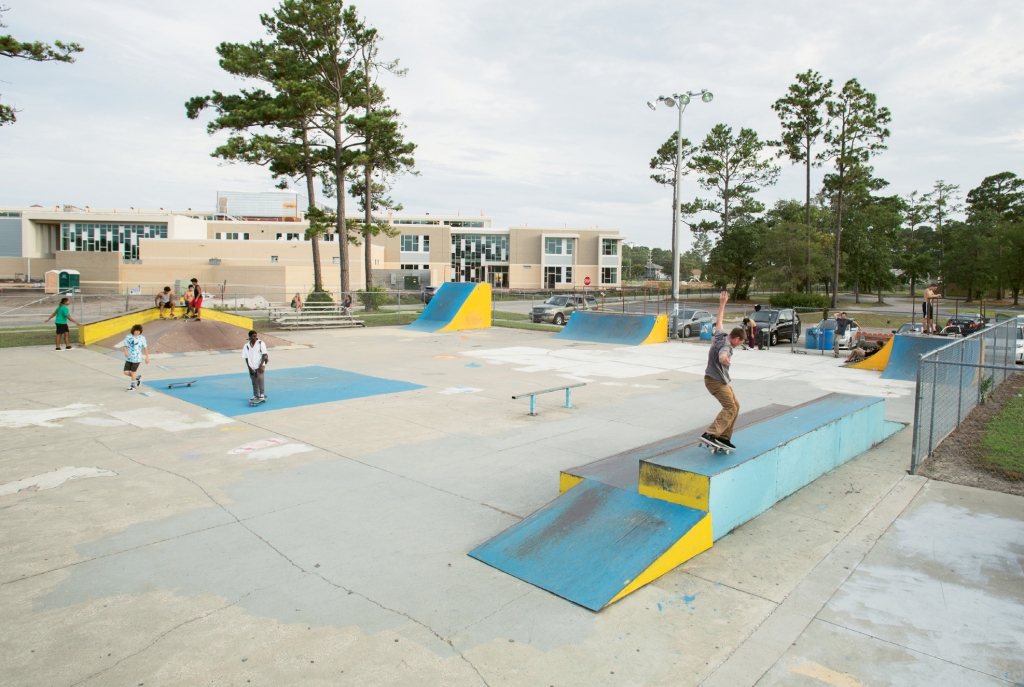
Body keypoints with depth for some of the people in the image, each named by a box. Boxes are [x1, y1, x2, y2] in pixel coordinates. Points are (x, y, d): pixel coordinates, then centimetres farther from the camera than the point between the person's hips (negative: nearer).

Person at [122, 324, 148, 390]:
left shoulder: (142, 338, -5)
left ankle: (133, 385, 21)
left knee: (133, 371, 1)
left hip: (137, 358, -3)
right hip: (129, 358, 3)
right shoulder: (128, 337, -1)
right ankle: (137, 377, 29)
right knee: (126, 372, 0)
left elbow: (145, 348, 1)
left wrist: (147, 357, 1)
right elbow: (125, 346, -1)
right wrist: (125, 352, -22)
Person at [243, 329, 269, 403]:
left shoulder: (261, 343, -4)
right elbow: (246, 358, 3)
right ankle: (255, 396, 21)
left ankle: (262, 394, -14)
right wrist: (249, 368, -5)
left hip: (260, 365, -3)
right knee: (254, 382, 8)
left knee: (260, 378, -22)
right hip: (251, 367, 3)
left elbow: (264, 355, -7)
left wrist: (261, 365, -14)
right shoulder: (246, 346, 2)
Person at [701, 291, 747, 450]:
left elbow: (719, 321, 22)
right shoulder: (725, 345, -21)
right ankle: (710, 434, -30)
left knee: (735, 406, 13)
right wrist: (725, 359, -68)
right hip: (716, 380, -11)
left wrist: (722, 303, 31)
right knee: (730, 408, -19)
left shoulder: (720, 335, 5)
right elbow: (721, 356, -45)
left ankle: (723, 437, 14)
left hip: (720, 380, 11)